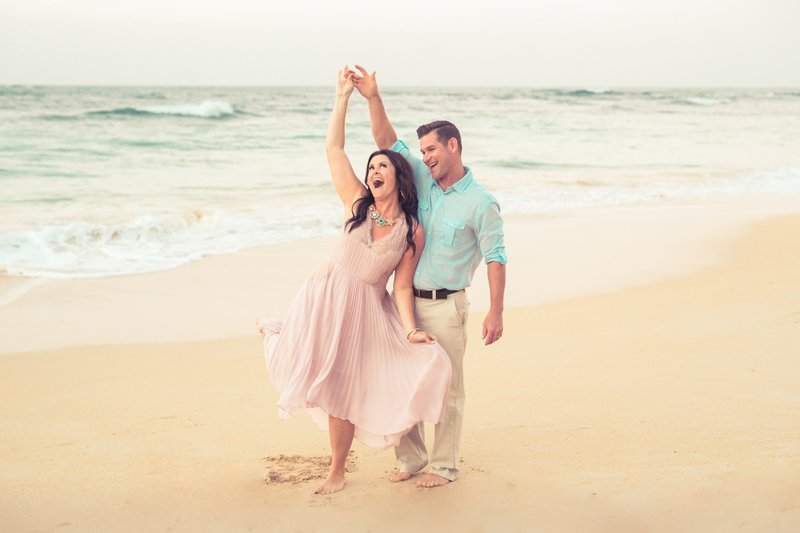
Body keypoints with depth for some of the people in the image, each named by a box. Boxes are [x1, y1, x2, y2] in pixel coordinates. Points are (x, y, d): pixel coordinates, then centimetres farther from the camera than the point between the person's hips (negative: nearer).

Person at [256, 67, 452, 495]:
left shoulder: (413, 232, -4)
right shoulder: (357, 204, -2)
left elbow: (402, 287, -2)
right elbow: (333, 148, -5)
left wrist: (411, 330, -15)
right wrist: (343, 98, -6)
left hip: (367, 311, -1)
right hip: (328, 296, 1)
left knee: (342, 392, 4)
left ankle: (336, 473, 22)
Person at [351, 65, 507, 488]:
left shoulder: (481, 203, -8)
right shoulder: (423, 181, 8)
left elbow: (494, 259, -10)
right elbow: (387, 143, 5)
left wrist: (495, 312, -16)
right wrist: (373, 99, -8)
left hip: (446, 306, -6)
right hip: (407, 300, 6)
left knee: (447, 388, 2)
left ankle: (444, 466, 13)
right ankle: (411, 459, 22)